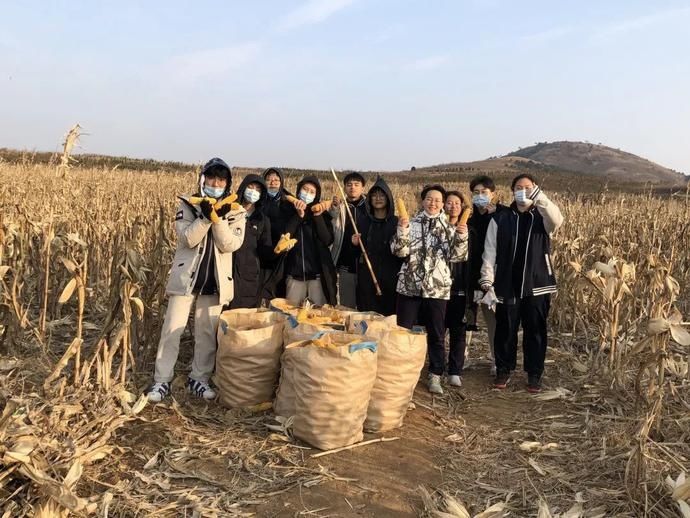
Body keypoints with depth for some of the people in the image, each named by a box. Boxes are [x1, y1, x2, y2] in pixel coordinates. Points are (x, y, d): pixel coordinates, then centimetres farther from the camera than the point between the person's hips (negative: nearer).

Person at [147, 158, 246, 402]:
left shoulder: (235, 212, 3)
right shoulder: (188, 204, 1)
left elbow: (231, 245, -9)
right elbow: (187, 239, -11)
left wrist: (218, 218, -20)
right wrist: (206, 217, -23)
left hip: (216, 279, 1)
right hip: (187, 275, -1)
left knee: (207, 333, 8)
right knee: (173, 328, -2)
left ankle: (198, 379, 22)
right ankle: (161, 381, 7)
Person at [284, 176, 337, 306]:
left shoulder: (322, 213, 6)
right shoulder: (289, 211, 8)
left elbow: (328, 240, -6)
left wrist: (318, 217, -13)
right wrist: (298, 216, -13)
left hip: (318, 275, -1)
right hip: (294, 275, 1)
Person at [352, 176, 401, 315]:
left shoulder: (397, 222, 2)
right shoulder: (363, 220, 11)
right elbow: (355, 252, 17)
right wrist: (355, 244, -1)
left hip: (390, 279, -2)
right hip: (366, 279, 2)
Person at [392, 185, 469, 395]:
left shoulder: (449, 228, 6)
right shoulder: (411, 224, 2)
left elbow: (456, 256, -1)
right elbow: (399, 251, -6)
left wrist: (462, 237, -15)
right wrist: (402, 230, -20)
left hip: (437, 288, 1)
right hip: (409, 286, 0)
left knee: (437, 334, 7)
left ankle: (435, 376, 17)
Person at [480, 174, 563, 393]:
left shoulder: (542, 217, 1)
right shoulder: (500, 219, 4)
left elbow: (557, 220, -24)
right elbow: (490, 252, 1)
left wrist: (538, 196, -36)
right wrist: (487, 280, -8)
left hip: (536, 285, -1)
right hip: (507, 286, 1)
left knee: (535, 332, 8)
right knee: (505, 331, 9)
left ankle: (534, 374, 22)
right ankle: (503, 371, 26)